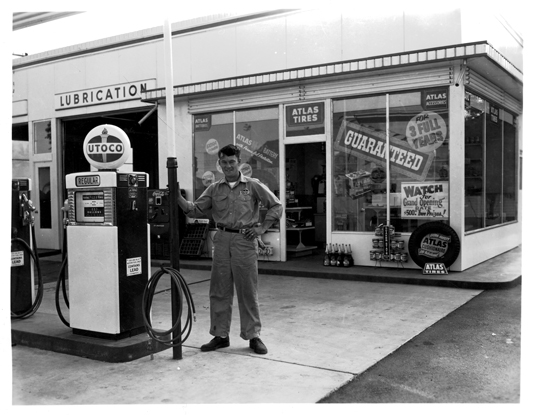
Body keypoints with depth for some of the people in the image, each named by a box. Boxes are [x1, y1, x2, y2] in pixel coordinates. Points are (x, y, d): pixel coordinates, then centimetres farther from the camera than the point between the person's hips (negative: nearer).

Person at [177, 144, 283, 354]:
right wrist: (177, 197, -10)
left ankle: (253, 336, 14)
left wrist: (261, 228, -4)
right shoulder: (214, 189, 10)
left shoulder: (253, 185, 2)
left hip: (245, 240, -3)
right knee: (219, 290, 7)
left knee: (248, 290, 2)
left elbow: (276, 206, 4)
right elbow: (194, 210, 6)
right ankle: (220, 335, 19)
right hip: (222, 239, 3)